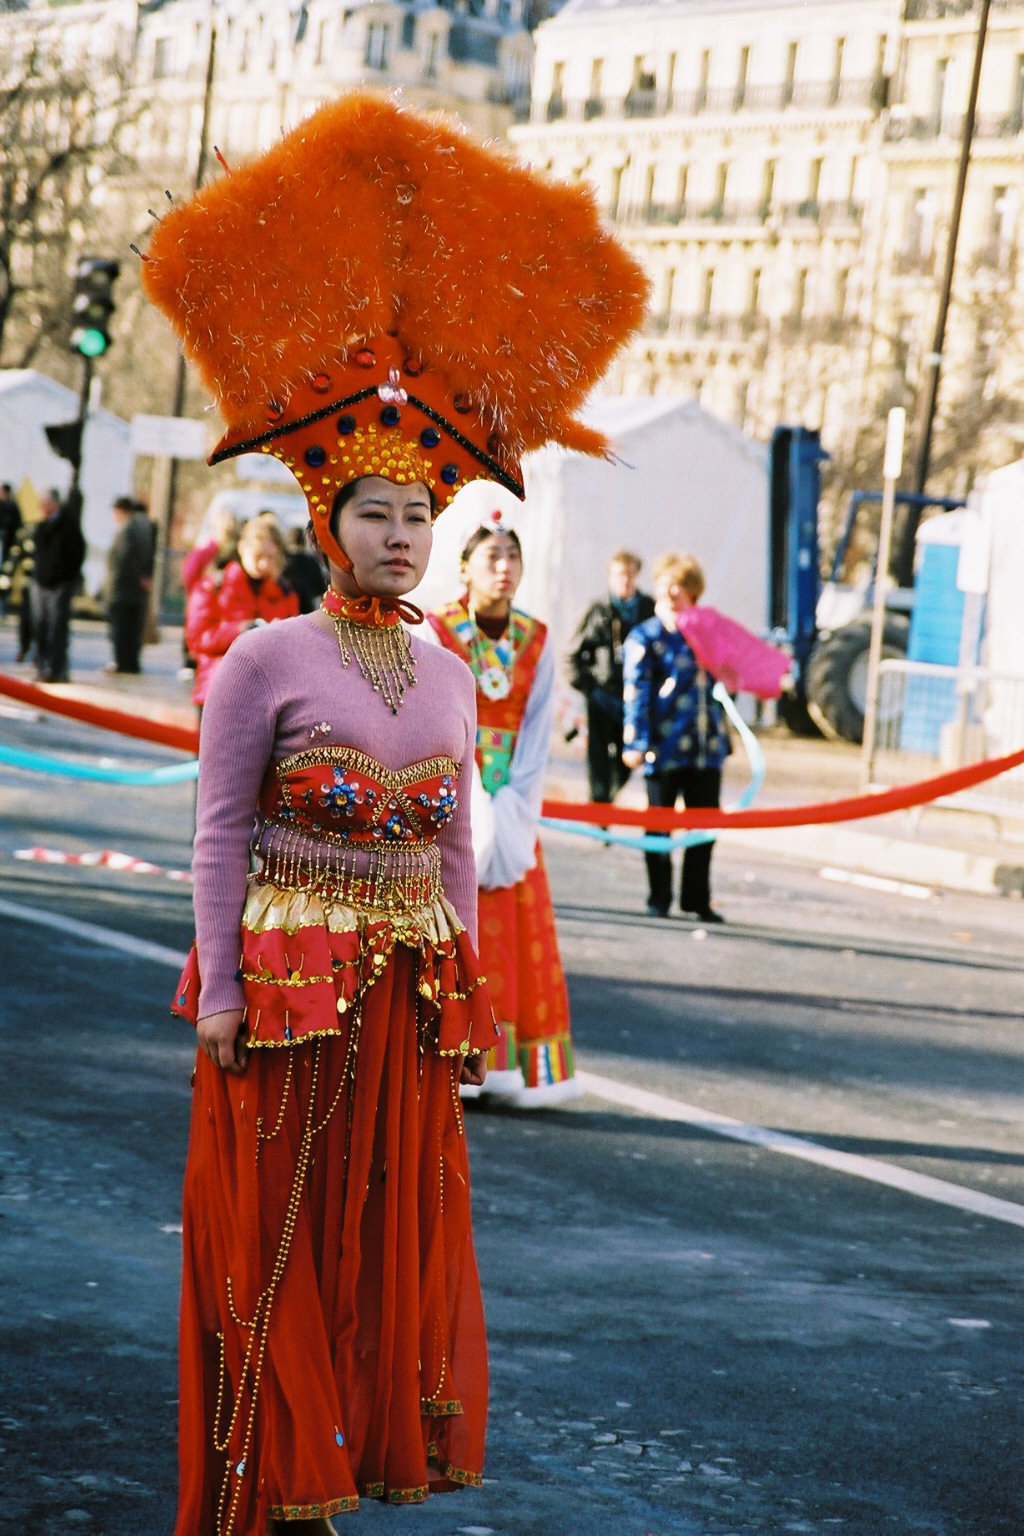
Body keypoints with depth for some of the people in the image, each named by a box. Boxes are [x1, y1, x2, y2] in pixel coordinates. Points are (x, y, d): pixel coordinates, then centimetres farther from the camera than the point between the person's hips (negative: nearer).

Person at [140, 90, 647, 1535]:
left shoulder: (451, 678, 9)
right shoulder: (267, 660, -7)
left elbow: (455, 843, 14)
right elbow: (221, 830, -7)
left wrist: (463, 982, 11)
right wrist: (222, 981, -12)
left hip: (414, 982, 5)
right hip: (290, 979, -5)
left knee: (397, 1222, 8)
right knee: (275, 1227, 2)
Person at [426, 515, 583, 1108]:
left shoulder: (536, 641, 7)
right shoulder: (436, 632, -4)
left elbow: (536, 731, 2)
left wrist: (512, 810, -11)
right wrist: (473, 811, -17)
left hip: (512, 808, 4)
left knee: (524, 933, 2)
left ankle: (528, 1069, 6)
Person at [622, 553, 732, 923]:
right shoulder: (645, 638, 2)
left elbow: (722, 683, 27)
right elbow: (636, 694, -5)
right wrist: (637, 742, -13)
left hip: (706, 746, 4)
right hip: (665, 746, -4)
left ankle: (697, 899, 16)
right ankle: (659, 899, 13)